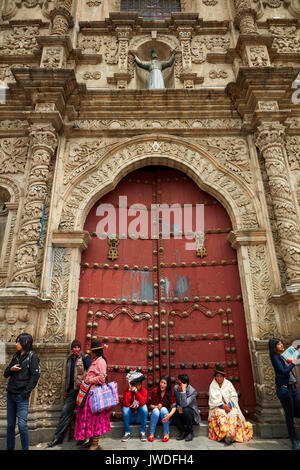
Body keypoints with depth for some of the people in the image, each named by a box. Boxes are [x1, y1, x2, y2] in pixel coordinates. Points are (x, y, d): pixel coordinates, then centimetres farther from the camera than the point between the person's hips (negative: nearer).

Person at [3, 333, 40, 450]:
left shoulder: (32, 356, -7)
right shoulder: (16, 356, 13)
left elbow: (35, 375, -12)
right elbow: (6, 374, 16)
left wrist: (26, 391, -14)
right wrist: (11, 369, -5)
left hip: (22, 396, -6)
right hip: (11, 394, 6)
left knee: (22, 424, -4)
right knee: (10, 424, 13)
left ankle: (25, 448, 11)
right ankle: (10, 447, 27)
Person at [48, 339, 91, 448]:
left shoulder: (85, 358, -8)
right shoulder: (69, 359, 12)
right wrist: (66, 390, 21)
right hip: (72, 390, 6)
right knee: (65, 412, 5)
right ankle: (57, 438, 15)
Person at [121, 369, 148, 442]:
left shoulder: (144, 390, -13)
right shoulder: (127, 391, -14)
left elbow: (142, 402, -32)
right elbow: (126, 404, -31)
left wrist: (135, 390, -35)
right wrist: (129, 390, -34)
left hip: (140, 417, 0)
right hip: (129, 417, 0)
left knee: (144, 406, -28)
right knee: (125, 408, -29)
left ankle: (142, 432, -16)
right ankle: (127, 433, -13)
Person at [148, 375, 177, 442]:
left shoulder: (170, 392, -11)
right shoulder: (155, 390, -9)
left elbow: (174, 406, -17)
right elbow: (151, 405, -3)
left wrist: (170, 415, -35)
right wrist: (156, 406, -24)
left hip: (165, 413, 0)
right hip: (156, 414, 1)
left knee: (163, 409, -32)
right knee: (156, 410, -31)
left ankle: (166, 433, -22)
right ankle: (151, 433, -23)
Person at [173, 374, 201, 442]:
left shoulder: (192, 391, -24)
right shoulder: (176, 388, -9)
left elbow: (184, 404, -36)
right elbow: (175, 402, 3)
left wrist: (183, 391, -40)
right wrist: (178, 407, -19)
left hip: (191, 412, -4)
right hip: (181, 413, 4)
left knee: (185, 410, -35)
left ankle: (190, 432, -9)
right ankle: (182, 432, -6)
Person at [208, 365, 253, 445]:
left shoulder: (228, 383, 6)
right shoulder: (213, 385, 3)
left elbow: (234, 396, 2)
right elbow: (214, 399, -5)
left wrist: (229, 405, -15)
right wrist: (223, 406, -17)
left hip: (230, 406, 1)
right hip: (218, 407, -1)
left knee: (234, 414, -31)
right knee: (220, 415, -33)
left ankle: (230, 435, -45)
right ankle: (226, 435, -45)